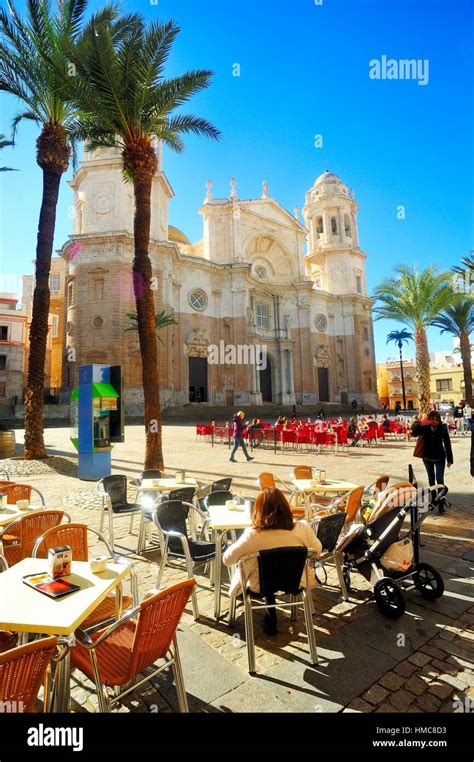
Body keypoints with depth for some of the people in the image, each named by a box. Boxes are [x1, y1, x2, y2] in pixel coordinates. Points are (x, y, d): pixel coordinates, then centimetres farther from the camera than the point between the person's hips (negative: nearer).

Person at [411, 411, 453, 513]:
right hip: (427, 457, 2)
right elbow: (414, 433, -26)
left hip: (440, 458, -2)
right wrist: (420, 424, -42)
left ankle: (441, 503, -5)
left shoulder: (443, 428, -15)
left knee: (440, 480, -8)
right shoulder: (425, 427, -13)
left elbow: (447, 444, -10)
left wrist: (450, 459, -9)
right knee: (431, 479, 17)